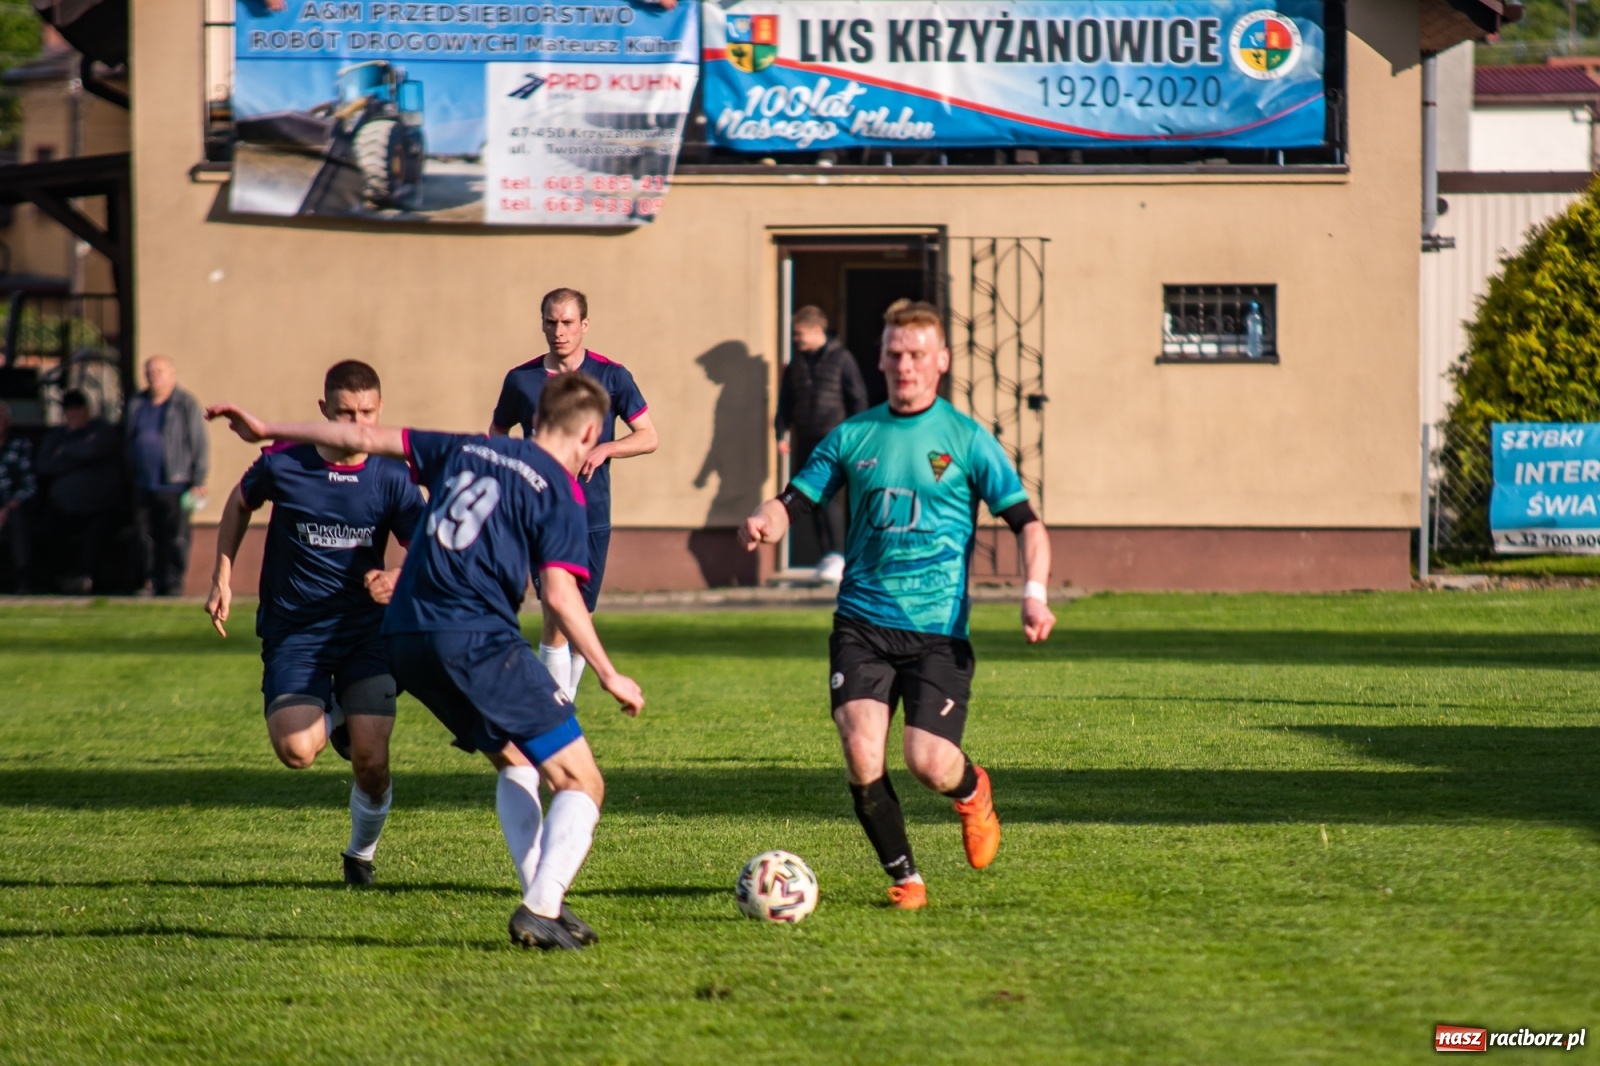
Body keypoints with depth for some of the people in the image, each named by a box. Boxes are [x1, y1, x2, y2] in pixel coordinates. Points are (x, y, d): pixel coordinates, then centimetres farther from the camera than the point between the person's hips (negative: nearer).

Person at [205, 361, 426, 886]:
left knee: (371, 760, -11)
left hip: (365, 630, 1)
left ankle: (362, 853, 21)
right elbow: (240, 503, 11)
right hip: (294, 630, -1)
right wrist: (222, 578, 7)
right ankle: (333, 718, 18)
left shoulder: (392, 478, -8)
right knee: (296, 750, -22)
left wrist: (399, 578, -28)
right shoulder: (283, 464, -10)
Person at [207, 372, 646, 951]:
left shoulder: (468, 449, 18)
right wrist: (608, 675, -5)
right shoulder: (559, 490, -1)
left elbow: (369, 437, 23)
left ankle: (540, 899, 12)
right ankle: (542, 909, -19)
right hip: (478, 641, -7)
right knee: (581, 782, -2)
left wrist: (268, 430, 31)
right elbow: (560, 595, -11)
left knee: (512, 760, 25)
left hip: (406, 639, 7)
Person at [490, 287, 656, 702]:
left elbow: (649, 437, 2)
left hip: (592, 516, 1)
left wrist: (605, 449, -16)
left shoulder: (611, 377, 0)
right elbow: (495, 439, 14)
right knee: (557, 613, -14)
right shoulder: (521, 380, 1)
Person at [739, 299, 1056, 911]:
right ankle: (904, 878, 5)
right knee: (861, 755, -15)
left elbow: (1026, 523, 0)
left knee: (928, 762, -14)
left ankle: (972, 791, 25)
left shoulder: (967, 440, 2)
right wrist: (763, 523, -14)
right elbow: (795, 500, 10)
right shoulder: (854, 437, 9)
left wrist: (1034, 594, -17)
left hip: (939, 631, -2)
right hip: (862, 624, 2)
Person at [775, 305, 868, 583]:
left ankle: (837, 556, -17)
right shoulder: (795, 365, 14)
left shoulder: (841, 359, 0)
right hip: (805, 440, 6)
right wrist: (781, 433, 5)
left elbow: (858, 399, 0)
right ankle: (826, 556, 10)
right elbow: (785, 401, 19)